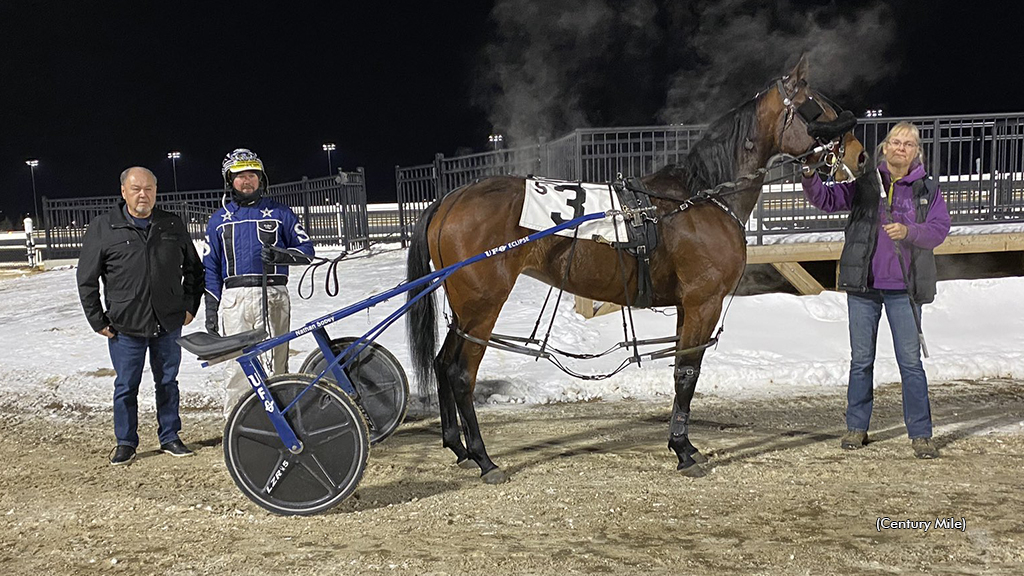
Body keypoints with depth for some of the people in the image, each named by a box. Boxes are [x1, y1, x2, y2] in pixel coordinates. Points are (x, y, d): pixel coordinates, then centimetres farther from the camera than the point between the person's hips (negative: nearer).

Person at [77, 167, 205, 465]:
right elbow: (87, 280, 2)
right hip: (125, 328, -2)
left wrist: (190, 306, 8)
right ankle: (125, 443, 20)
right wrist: (98, 321, -1)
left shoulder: (173, 226, 6)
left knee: (168, 382, 12)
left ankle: (169, 437, 25)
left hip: (169, 324, 2)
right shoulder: (103, 228, -2)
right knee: (126, 387, 6)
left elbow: (194, 268, 16)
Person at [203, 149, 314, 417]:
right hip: (235, 297, 1)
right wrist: (211, 308, 9)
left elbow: (306, 249, 9)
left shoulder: (279, 213, 13)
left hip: (273, 295, -1)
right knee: (239, 361, -5)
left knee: (275, 360, -4)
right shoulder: (219, 219, 17)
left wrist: (280, 255, -11)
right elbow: (210, 266, 16)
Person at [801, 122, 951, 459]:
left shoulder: (927, 189, 4)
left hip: (904, 287, -1)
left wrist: (909, 232, -21)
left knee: (910, 361, 1)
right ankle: (856, 428, 21)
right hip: (863, 283, 1)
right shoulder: (864, 184, 4)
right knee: (861, 359, 10)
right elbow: (827, 200, -1)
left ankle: (920, 434, 9)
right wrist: (809, 177, -20)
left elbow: (940, 229, -3)